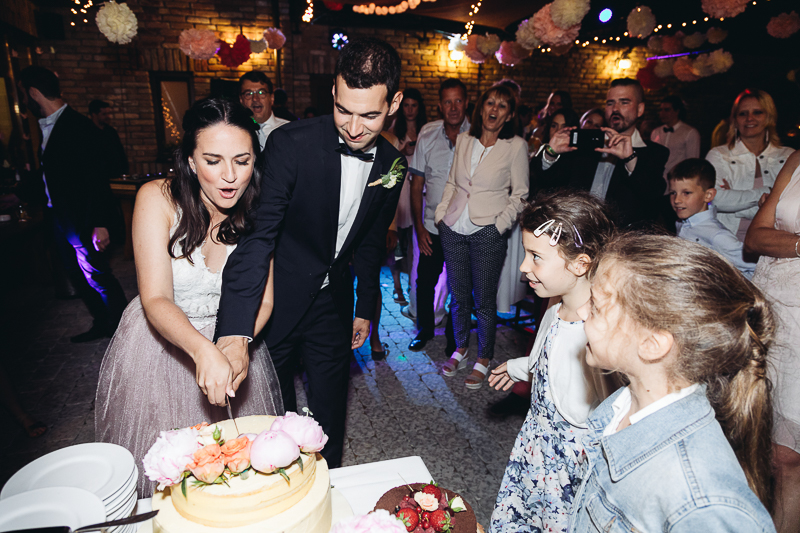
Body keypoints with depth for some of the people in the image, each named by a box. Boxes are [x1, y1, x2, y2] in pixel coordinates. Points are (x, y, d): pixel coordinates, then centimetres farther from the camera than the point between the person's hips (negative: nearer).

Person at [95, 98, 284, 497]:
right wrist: (202, 350, -44)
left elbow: (263, 300, -9)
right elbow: (156, 300, -25)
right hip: (161, 342, -1)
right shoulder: (158, 198, -20)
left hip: (232, 344, 2)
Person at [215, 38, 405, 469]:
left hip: (333, 305, 4)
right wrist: (235, 328, -36)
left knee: (329, 415, 15)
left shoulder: (392, 165, -4)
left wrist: (365, 308, 13)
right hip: (277, 301, -3)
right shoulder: (291, 143, -20)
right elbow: (258, 233, -27)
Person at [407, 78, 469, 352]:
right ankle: (425, 328, 36)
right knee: (425, 281, 11)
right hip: (432, 225, 2)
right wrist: (419, 226, -1)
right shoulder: (427, 134, -1)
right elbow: (417, 184, 2)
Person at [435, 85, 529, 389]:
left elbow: (520, 194, 0)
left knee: (484, 300, 3)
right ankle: (460, 349, 32)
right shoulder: (463, 140, 9)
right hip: (453, 230, 4)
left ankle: (484, 360, 22)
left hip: (488, 233, -3)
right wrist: (441, 214, 7)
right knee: (458, 295, 13)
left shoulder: (516, 146, -2)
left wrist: (500, 224, -10)